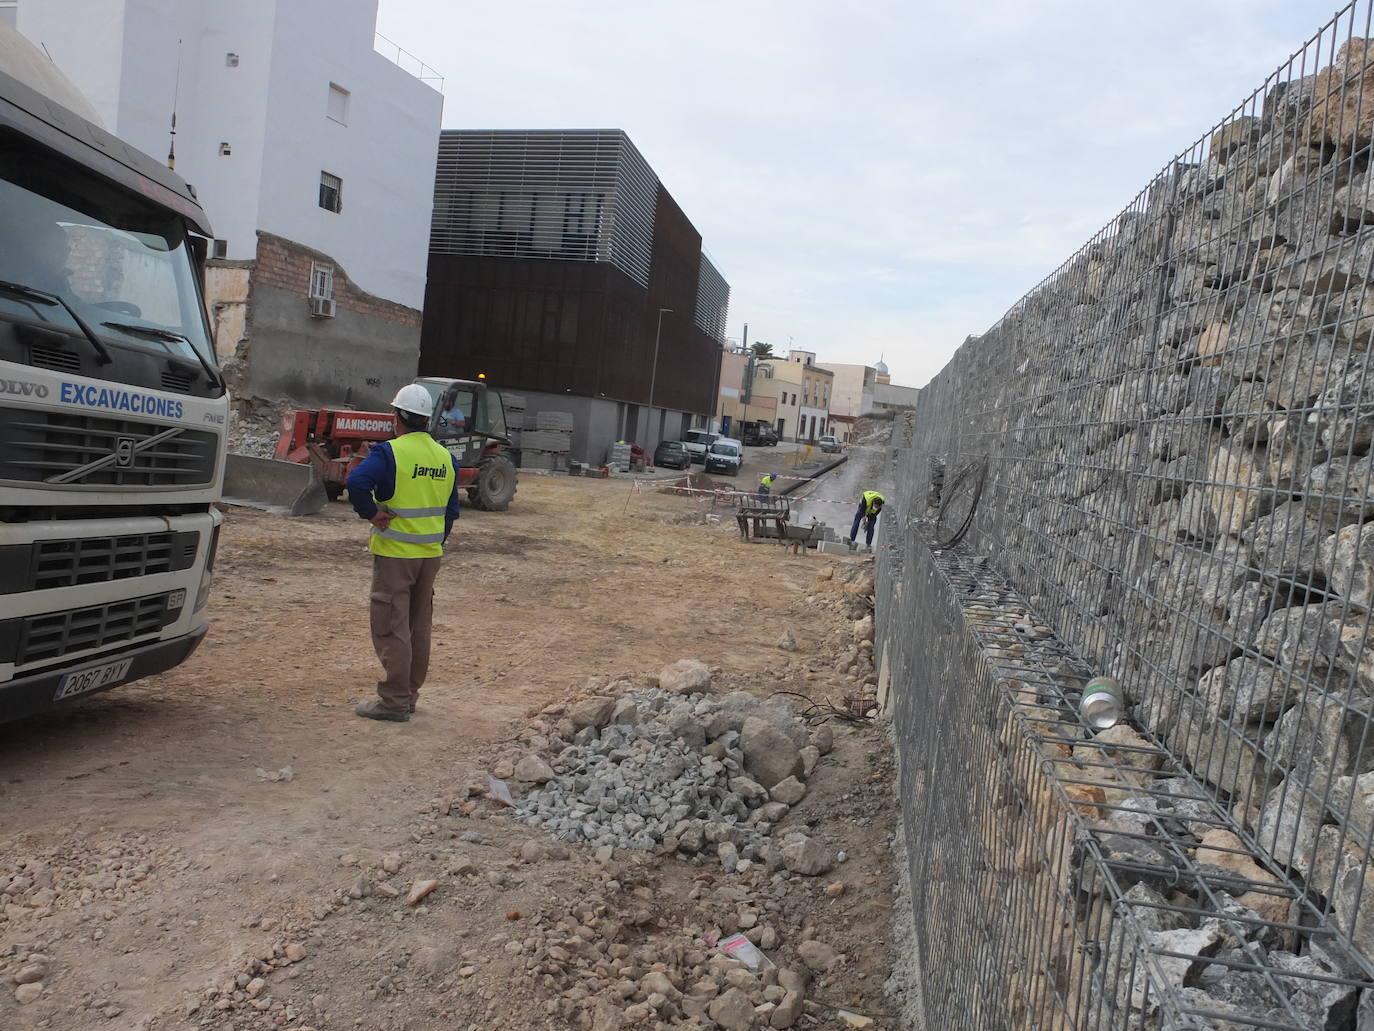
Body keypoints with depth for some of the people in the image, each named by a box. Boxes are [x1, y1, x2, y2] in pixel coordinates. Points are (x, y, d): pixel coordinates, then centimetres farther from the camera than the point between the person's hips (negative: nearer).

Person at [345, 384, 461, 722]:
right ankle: (409, 694, 25)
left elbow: (357, 482, -30)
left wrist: (370, 513, -15)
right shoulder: (446, 457, 8)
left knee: (391, 628, 1)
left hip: (395, 554, -6)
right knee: (419, 627, 15)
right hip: (430, 555, 7)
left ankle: (394, 701, 5)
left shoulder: (389, 452, -13)